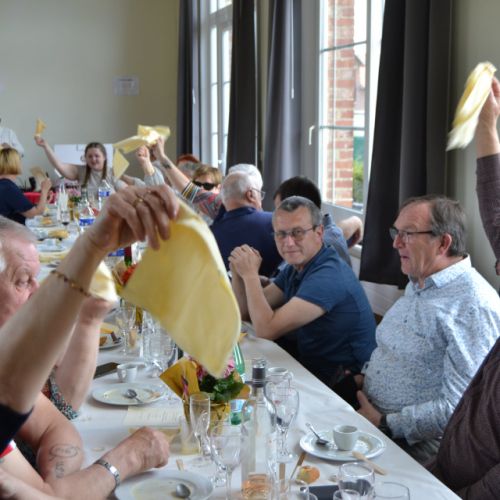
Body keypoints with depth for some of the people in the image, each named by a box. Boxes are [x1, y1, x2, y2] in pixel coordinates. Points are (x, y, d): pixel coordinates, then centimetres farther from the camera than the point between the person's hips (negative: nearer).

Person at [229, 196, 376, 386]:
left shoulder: (328, 276, -24)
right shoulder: (295, 269, 6)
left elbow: (266, 330, -26)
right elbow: (245, 313, 9)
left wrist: (250, 274, -19)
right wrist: (238, 273, -8)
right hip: (312, 367, 8)